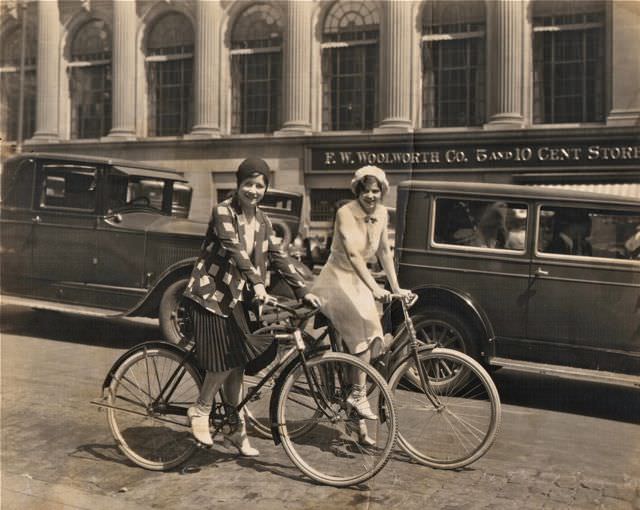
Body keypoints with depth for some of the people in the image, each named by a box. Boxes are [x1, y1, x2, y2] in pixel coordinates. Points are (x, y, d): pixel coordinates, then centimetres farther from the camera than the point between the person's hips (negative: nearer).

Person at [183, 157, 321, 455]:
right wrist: (257, 284, -35)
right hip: (211, 294, -6)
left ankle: (237, 431, 18)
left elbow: (278, 256, 8)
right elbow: (235, 250, -24)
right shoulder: (223, 212, -11)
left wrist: (303, 291, 0)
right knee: (224, 362, -11)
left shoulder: (262, 221, 9)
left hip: (239, 299, 6)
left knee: (236, 365, 7)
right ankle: (200, 411, 14)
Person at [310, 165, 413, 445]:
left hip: (359, 282, 6)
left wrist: (396, 287, 5)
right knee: (365, 327, -28)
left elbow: (383, 251, 9)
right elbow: (353, 253, -26)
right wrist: (374, 287, -35)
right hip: (336, 280, -5)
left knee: (364, 340, -2)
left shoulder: (381, 214, 2)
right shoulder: (345, 213, -16)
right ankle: (358, 393, -16)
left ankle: (359, 424, 7)